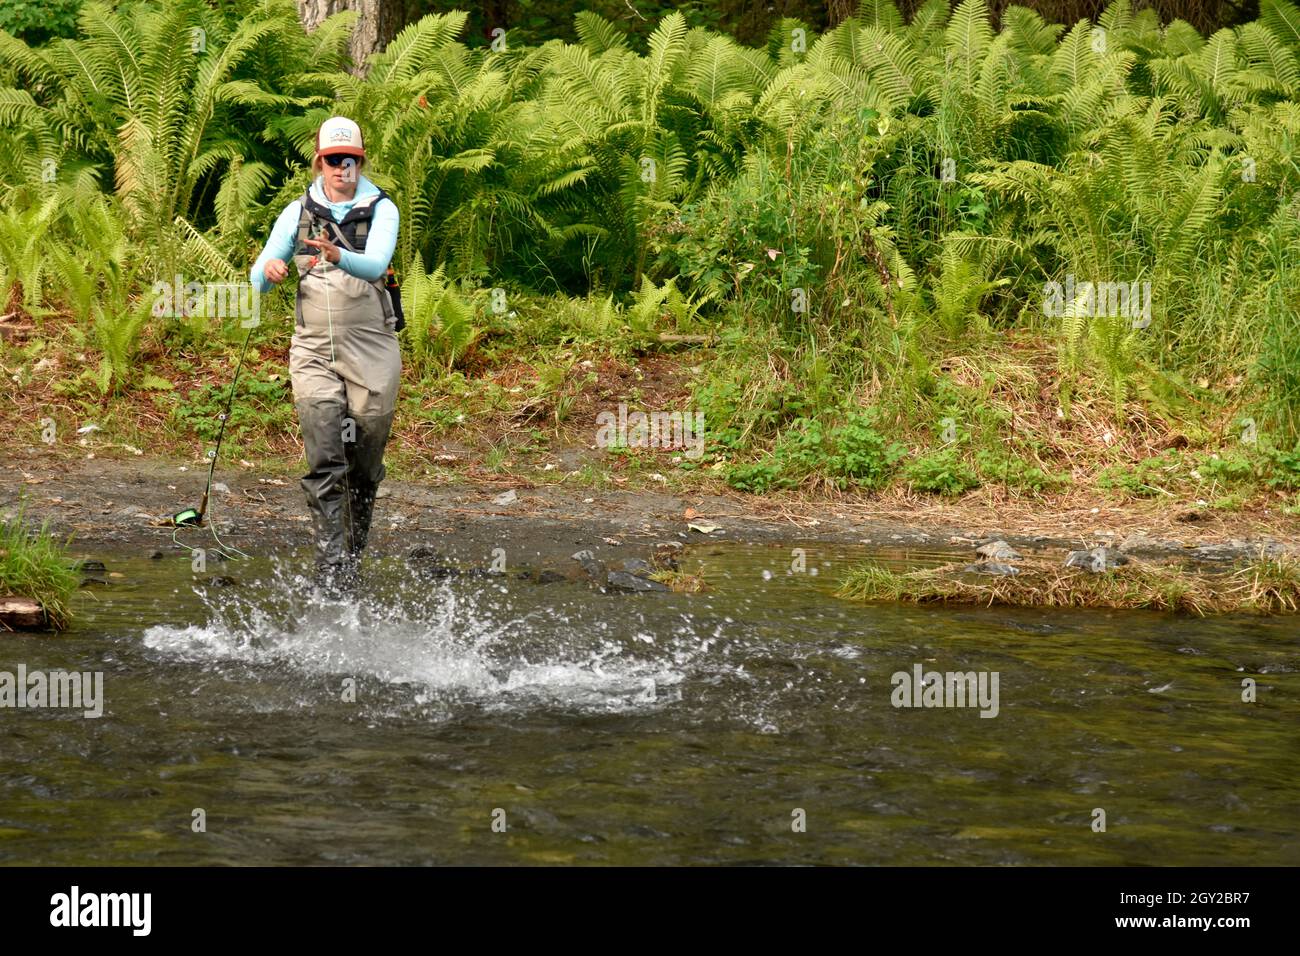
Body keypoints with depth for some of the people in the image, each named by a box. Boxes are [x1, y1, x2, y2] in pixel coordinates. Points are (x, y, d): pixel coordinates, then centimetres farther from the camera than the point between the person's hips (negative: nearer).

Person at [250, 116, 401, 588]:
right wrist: (269, 270, -23)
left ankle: (354, 554, 26)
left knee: (365, 467, 6)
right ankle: (330, 570, -17)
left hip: (372, 351, 0)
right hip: (314, 350, 0)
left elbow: (376, 264, -18)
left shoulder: (380, 209, 1)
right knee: (325, 464, -12)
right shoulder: (299, 212, 7)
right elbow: (260, 276, 2)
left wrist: (339, 257, -39)